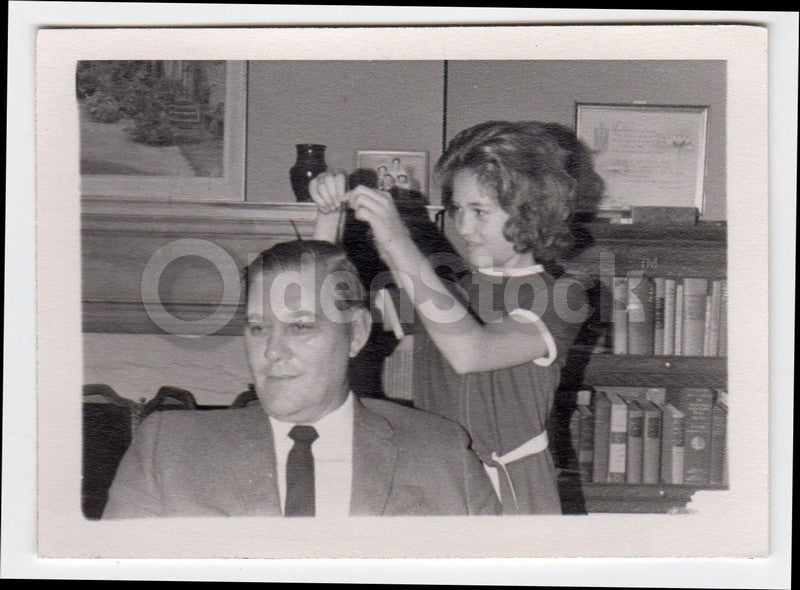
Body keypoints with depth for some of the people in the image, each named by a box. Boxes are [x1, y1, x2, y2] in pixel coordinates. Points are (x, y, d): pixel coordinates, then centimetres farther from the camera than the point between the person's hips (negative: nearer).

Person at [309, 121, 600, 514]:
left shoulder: (561, 297, -4)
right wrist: (328, 216, -2)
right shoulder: (442, 287, 13)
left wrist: (397, 242, -21)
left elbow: (469, 353, -21)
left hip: (512, 495, -4)